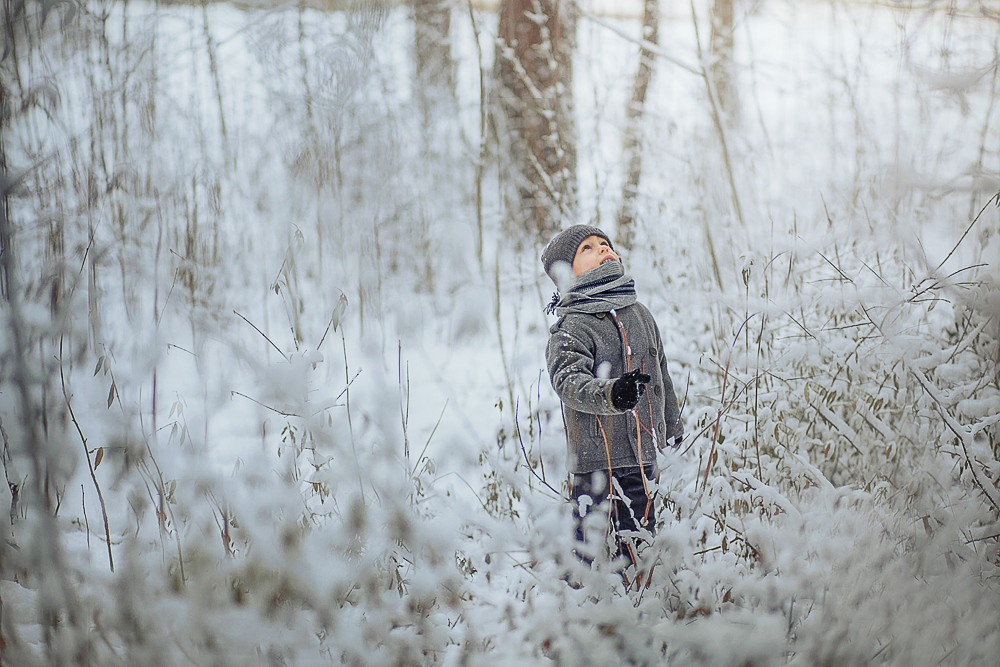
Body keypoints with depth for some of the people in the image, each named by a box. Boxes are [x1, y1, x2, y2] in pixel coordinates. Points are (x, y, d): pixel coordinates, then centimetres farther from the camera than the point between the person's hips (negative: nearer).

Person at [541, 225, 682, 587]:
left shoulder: (640, 314, 11)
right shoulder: (571, 328, -12)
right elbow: (568, 381, -30)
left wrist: (673, 427, 36)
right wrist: (609, 394, -50)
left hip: (643, 454, 7)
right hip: (597, 459, -7)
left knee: (638, 543, 18)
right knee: (591, 553, -6)